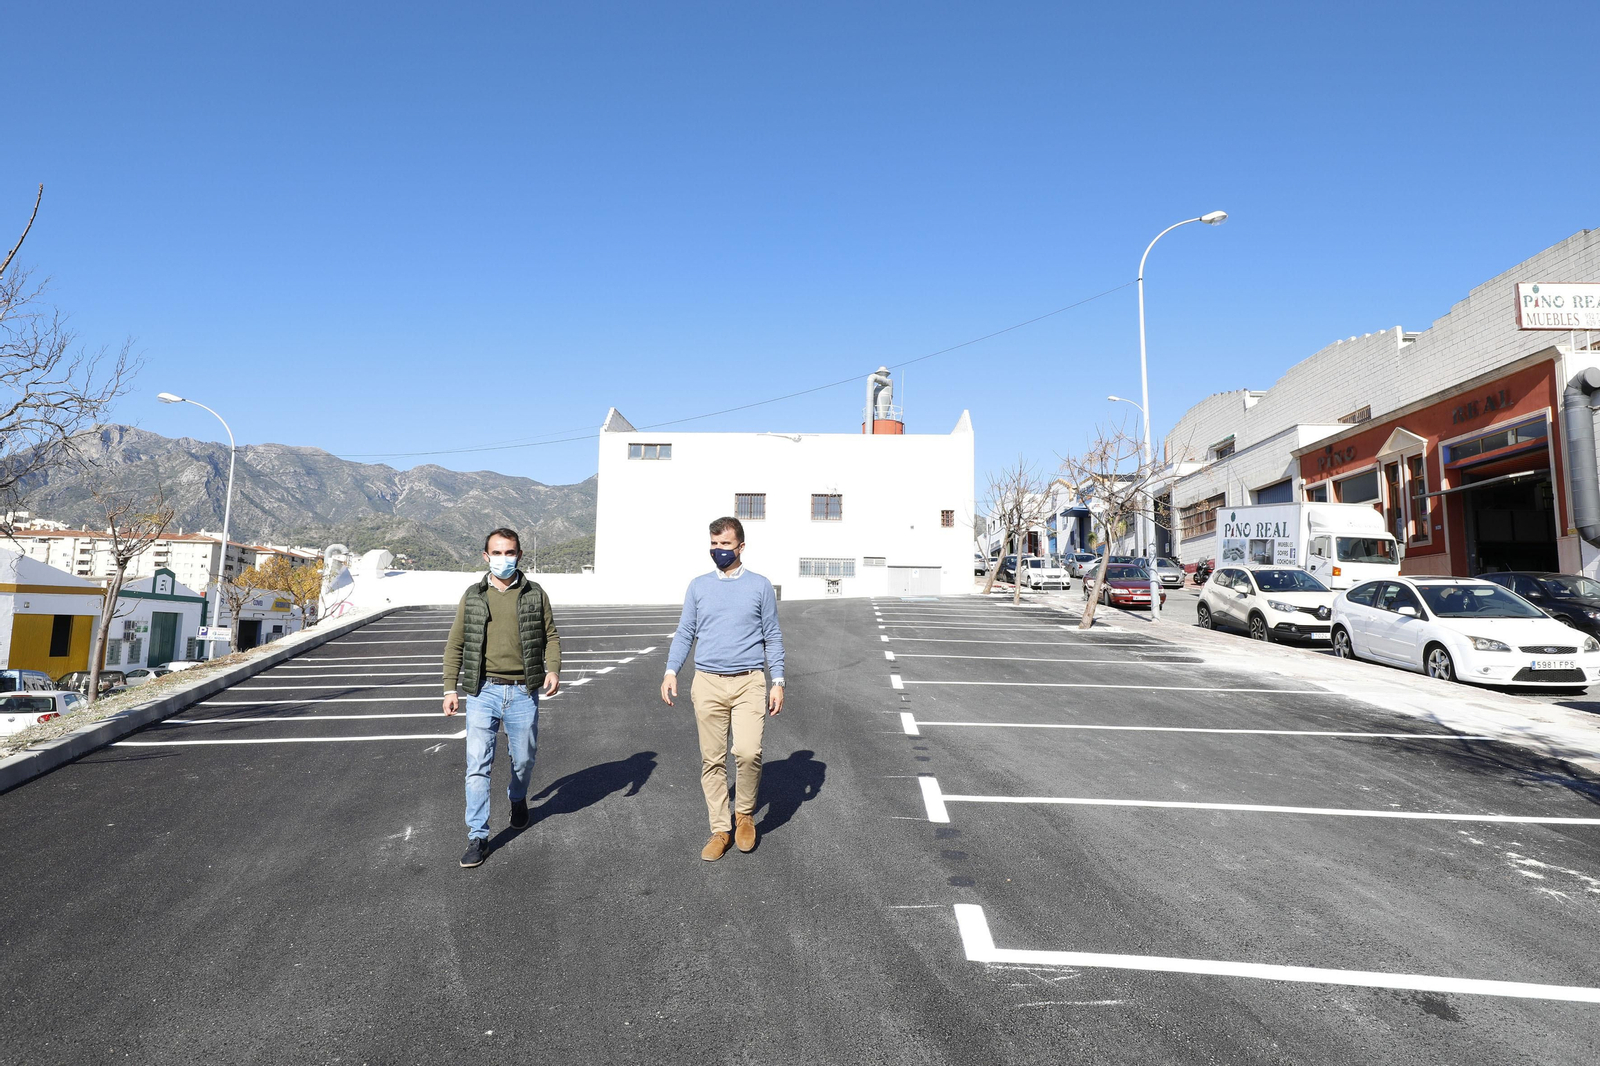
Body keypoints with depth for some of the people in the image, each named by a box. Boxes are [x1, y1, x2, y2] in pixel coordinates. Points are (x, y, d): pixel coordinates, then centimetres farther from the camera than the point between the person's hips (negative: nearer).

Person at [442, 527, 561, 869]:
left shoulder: (535, 594, 5)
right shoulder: (472, 596, 7)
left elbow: (551, 636, 7)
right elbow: (455, 645, 9)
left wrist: (553, 669, -10)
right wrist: (450, 688, 4)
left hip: (523, 693, 0)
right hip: (482, 691, 0)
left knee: (524, 759, 12)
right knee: (478, 764, -5)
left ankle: (518, 799, 44)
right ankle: (477, 837, 5)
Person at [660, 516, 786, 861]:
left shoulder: (760, 586, 6)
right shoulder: (699, 586, 10)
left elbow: (772, 637, 7)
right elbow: (685, 633, 11)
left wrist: (778, 682, 1)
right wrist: (671, 671, -2)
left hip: (749, 682, -2)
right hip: (707, 682, 2)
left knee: (747, 752, -16)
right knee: (712, 760, 4)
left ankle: (745, 813, 10)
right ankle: (720, 830, 17)